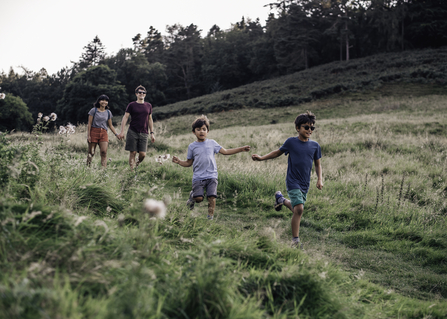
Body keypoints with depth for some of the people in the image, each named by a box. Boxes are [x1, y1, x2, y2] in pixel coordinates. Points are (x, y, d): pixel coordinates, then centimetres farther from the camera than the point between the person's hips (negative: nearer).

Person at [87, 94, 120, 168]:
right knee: (91, 153, 0)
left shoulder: (108, 112, 13)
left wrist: (116, 134, 6)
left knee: (104, 152, -14)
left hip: (104, 133, 2)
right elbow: (89, 124, 2)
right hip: (94, 132, -2)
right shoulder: (94, 110, 4)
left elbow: (110, 125, 18)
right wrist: (88, 135, -5)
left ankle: (104, 169, -18)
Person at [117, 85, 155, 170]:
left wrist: (152, 133, 15)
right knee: (133, 152, -4)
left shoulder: (148, 106, 13)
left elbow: (150, 120, 19)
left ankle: (137, 163, 24)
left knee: (142, 154, -5)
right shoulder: (132, 105, 3)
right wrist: (122, 131, -8)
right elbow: (125, 117, 1)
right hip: (132, 132, -2)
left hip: (144, 133, 2)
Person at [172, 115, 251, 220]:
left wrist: (241, 149, 4)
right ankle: (192, 196, 20)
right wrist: (179, 161, -7)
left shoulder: (212, 143, 8)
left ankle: (210, 215, 5)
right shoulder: (192, 146, 6)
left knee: (212, 197, -10)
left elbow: (225, 151, 9)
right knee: (199, 198, -14)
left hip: (211, 176, 1)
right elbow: (189, 163, 11)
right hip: (198, 177, -1)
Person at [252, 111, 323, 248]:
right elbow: (278, 152, 10)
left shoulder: (315, 146, 2)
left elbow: (318, 164, 14)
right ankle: (295, 240, -5)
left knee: (296, 208, 17)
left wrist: (320, 179, 1)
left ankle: (280, 198, 48)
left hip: (305, 183, 5)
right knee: (299, 209, -18)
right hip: (293, 181, -4)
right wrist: (261, 158, 2)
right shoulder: (291, 142, -6)